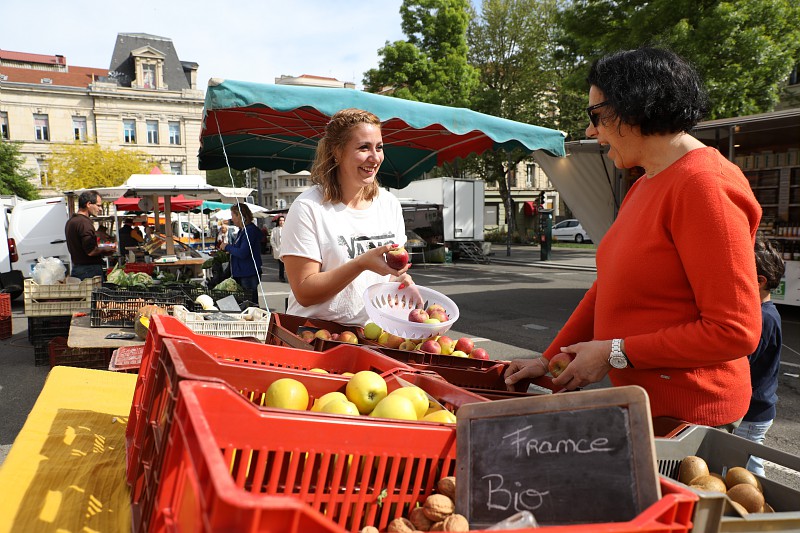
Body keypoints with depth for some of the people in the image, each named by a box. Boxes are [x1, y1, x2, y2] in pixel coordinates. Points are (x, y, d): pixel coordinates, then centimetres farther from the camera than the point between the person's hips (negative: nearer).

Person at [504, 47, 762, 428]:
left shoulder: (705, 186, -19)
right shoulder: (643, 188, 11)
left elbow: (735, 331, -23)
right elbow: (608, 288, 14)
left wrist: (614, 353, -18)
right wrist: (548, 359, 10)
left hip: (685, 414, -8)